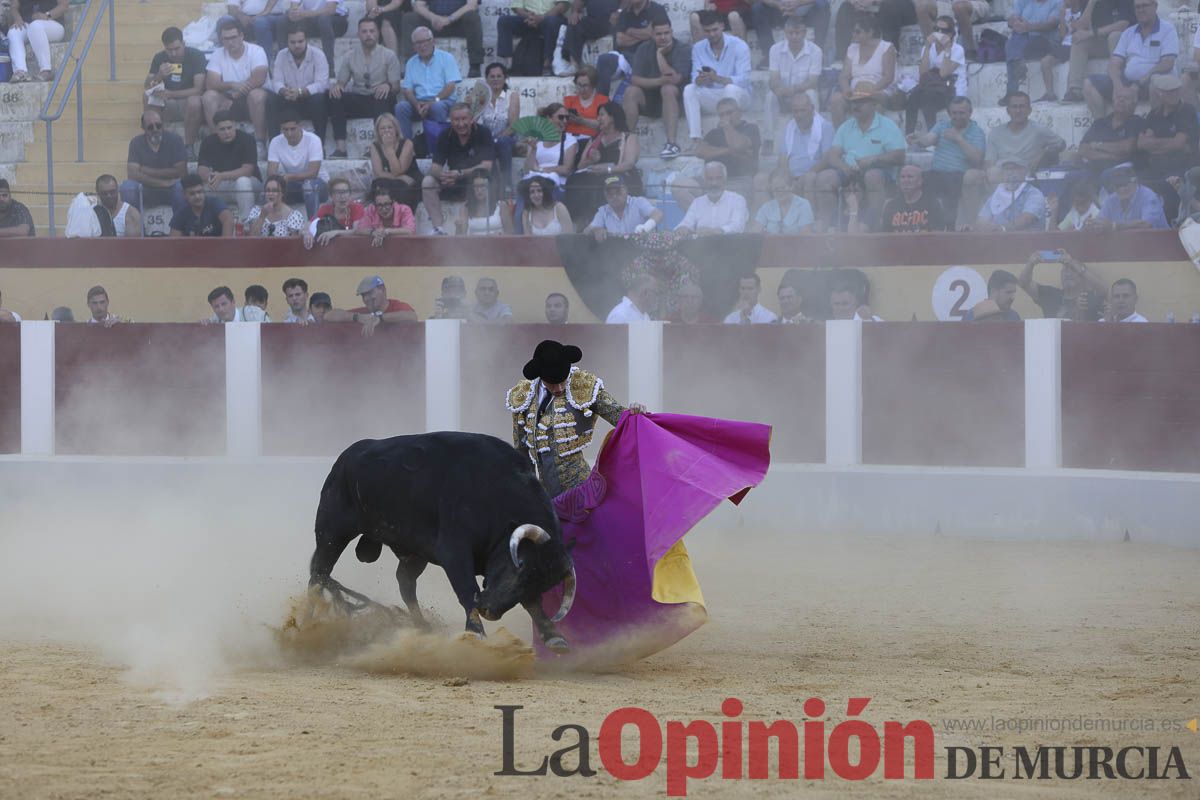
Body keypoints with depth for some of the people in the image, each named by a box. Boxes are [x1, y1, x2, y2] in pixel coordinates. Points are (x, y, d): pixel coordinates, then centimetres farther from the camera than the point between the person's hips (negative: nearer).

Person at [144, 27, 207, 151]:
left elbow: (199, 89, -21)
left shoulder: (196, 56, -13)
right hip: (167, 106, 3)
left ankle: (188, 146, -24)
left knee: (194, 101, -39)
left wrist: (170, 94, -30)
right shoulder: (160, 58, 0)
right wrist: (159, 76, -26)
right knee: (148, 98, -27)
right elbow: (147, 87, -4)